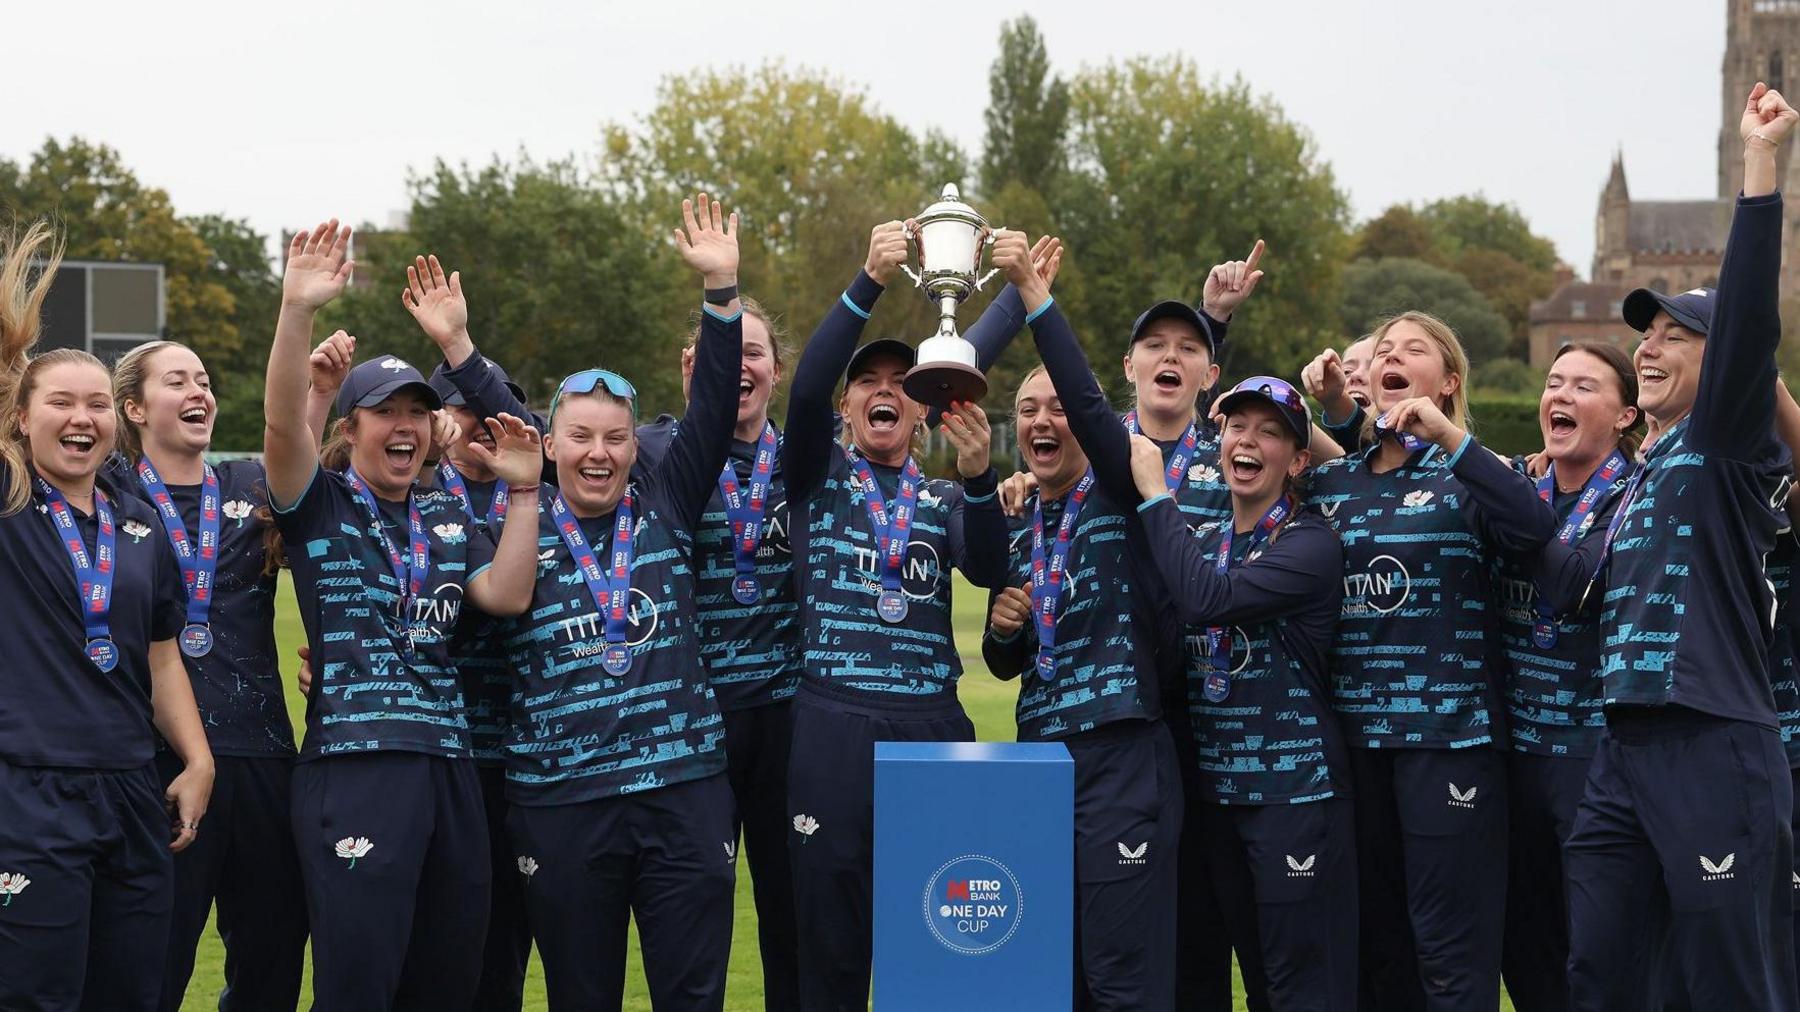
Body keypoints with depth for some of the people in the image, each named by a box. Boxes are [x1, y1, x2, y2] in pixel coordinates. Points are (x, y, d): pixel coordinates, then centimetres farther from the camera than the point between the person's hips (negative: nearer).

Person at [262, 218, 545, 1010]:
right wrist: (297, 311, -26)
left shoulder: (448, 518, 18)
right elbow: (282, 421, -14)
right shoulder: (319, 506, 4)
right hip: (352, 766, -6)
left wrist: (523, 491, 2)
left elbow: (506, 595, 5)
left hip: (448, 766, 6)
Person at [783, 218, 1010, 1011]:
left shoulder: (944, 499, 15)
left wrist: (976, 477, -23)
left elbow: (989, 570, -5)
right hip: (833, 722, -2)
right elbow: (805, 387, -9)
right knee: (831, 938, 0)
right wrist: (870, 282, -18)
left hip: (933, 721, 2)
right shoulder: (818, 474, 10)